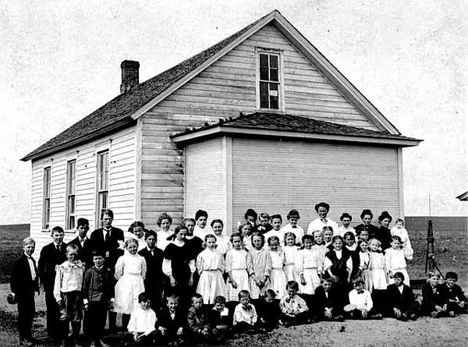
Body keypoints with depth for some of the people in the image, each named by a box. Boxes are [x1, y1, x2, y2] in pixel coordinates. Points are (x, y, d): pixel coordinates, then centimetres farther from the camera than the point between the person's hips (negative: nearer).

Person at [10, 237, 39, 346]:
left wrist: (36, 287, 13)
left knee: (31, 313, 14)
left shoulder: (33, 260, 12)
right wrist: (14, 291, -17)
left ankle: (28, 336, 26)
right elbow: (14, 277, -15)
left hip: (30, 291, 8)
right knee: (23, 314, 0)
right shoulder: (20, 261, -13)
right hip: (22, 291, -8)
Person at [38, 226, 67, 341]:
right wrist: (45, 283, -4)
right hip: (51, 284, 0)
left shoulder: (67, 248, 4)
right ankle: (52, 334, 15)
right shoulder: (46, 249, 2)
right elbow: (41, 267, 3)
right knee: (52, 309, 6)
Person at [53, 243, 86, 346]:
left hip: (78, 294, 1)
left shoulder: (81, 266, 5)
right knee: (64, 318, 3)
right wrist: (58, 297, -3)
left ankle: (75, 340, 16)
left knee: (77, 319, 6)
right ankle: (63, 339, 13)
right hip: (65, 294, -1)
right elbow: (58, 283, 3)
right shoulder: (62, 267, 2)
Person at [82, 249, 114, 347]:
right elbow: (85, 287, 0)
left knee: (102, 321, 8)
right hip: (92, 300, -2)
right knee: (91, 321, 3)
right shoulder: (89, 272, -2)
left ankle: (100, 339, 22)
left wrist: (111, 299, 6)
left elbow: (111, 286, 8)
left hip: (104, 300, 2)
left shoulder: (108, 271, 4)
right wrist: (85, 301, -4)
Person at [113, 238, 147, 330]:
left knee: (138, 308, -6)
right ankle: (125, 328, 0)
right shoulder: (122, 259, 3)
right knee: (126, 306, -5)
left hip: (138, 285, 2)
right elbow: (118, 274, 7)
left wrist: (140, 282, 13)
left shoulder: (141, 259, 11)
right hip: (126, 285, -2)